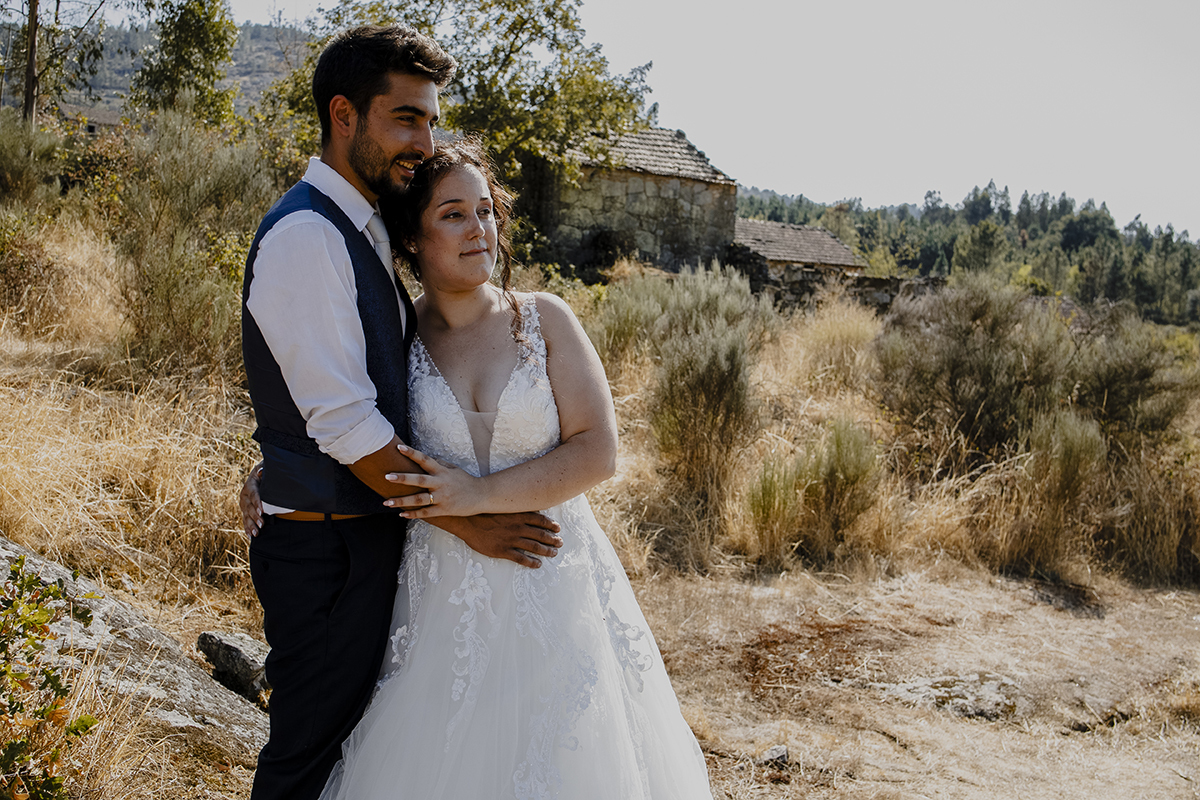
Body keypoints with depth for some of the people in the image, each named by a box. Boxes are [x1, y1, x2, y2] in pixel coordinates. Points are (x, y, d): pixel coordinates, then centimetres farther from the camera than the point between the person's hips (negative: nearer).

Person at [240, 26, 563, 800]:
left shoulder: (361, 231, 12)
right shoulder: (305, 235, -19)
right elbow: (344, 424, -22)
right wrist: (467, 519, -17)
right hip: (326, 548, -9)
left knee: (355, 737, 21)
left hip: (372, 529, 9)